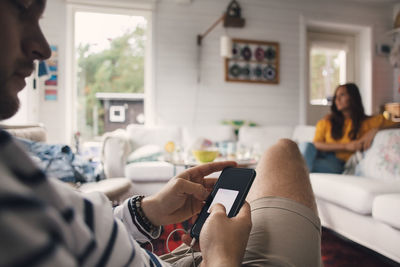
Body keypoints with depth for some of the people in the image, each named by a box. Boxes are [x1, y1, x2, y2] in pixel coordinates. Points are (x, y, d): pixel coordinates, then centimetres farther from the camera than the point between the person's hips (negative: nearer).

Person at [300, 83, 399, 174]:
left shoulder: (367, 122, 11)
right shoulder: (327, 121, 12)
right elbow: (316, 144, -1)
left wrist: (375, 130, -12)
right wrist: (346, 146, -10)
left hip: (340, 166, -2)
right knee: (305, 146, -35)